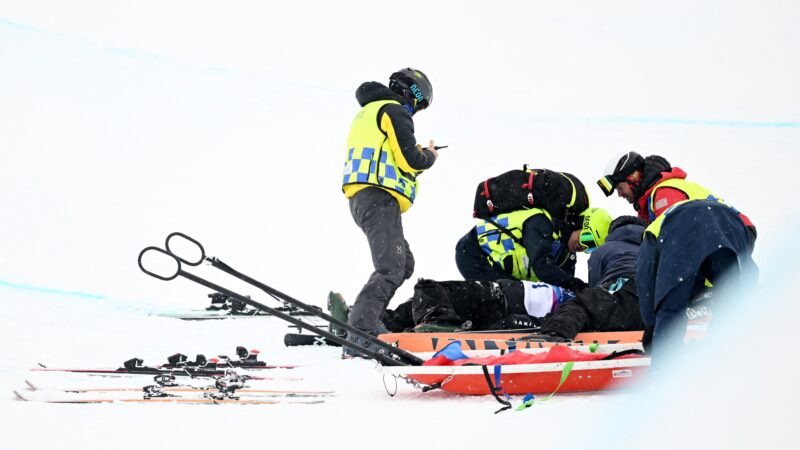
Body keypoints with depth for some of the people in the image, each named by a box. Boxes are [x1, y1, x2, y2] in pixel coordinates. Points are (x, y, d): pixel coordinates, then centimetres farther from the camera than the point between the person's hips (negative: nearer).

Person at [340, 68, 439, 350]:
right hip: (380, 198, -10)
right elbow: (410, 159, -11)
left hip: (360, 198, 10)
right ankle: (361, 327, -33)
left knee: (403, 264, 18)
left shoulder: (367, 114, 29)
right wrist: (429, 156, 10)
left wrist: (416, 161, 23)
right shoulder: (394, 111, -2)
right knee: (391, 268, -20)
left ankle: (363, 320, 12)